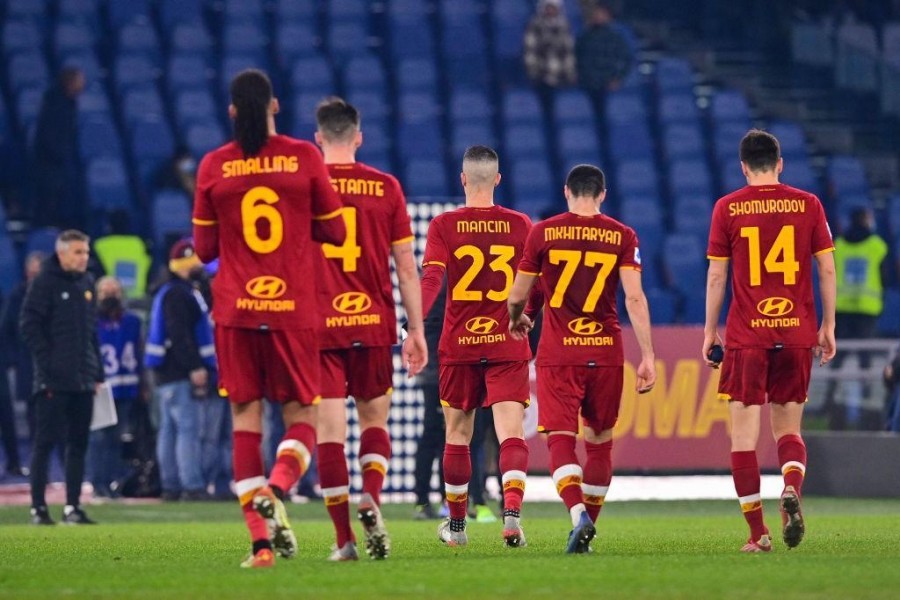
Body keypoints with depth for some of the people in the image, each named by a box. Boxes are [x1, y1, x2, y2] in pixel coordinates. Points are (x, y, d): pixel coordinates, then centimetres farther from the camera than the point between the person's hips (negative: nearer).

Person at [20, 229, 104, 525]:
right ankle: (38, 507, -2)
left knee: (78, 444, 7)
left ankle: (72, 507, 11)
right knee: (45, 442, -4)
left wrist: (97, 372, 13)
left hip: (83, 379, 7)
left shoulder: (86, 284, 14)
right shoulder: (44, 283, -5)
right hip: (53, 380, -6)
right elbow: (28, 324, -9)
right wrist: (47, 363, -15)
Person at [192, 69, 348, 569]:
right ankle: (276, 491, -22)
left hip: (234, 309, 1)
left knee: (245, 419, 4)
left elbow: (205, 248, 6)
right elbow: (334, 231, 5)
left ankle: (261, 539, -5)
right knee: (301, 415, 9)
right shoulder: (304, 158, -2)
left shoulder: (213, 167, 0)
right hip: (294, 307, -1)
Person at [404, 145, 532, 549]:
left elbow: (431, 279, -14)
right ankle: (512, 510, -30)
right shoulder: (520, 225, 2)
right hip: (508, 347, 0)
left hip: (458, 345, 0)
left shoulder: (444, 226, -2)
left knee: (457, 435, 13)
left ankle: (456, 526, 24)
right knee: (511, 435, -7)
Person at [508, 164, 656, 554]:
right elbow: (634, 298, -6)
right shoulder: (622, 236, 2)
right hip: (606, 352, 2)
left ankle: (578, 514, -29)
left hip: (558, 354, -2)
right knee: (599, 440, 16)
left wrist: (518, 320, 30)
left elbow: (518, 296, 8)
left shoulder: (543, 233, 1)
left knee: (560, 439, -6)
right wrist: (647, 357, -5)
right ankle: (589, 526, 19)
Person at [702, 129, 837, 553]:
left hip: (746, 335, -2)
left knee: (744, 433, 3)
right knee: (788, 428, 14)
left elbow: (715, 276, 1)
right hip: (797, 332, 2)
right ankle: (792, 488, -17)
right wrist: (828, 327, 13)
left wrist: (710, 331, 9)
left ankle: (757, 532, -2)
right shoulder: (808, 205, 4)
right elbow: (827, 268, 4)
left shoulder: (728, 208, 0)